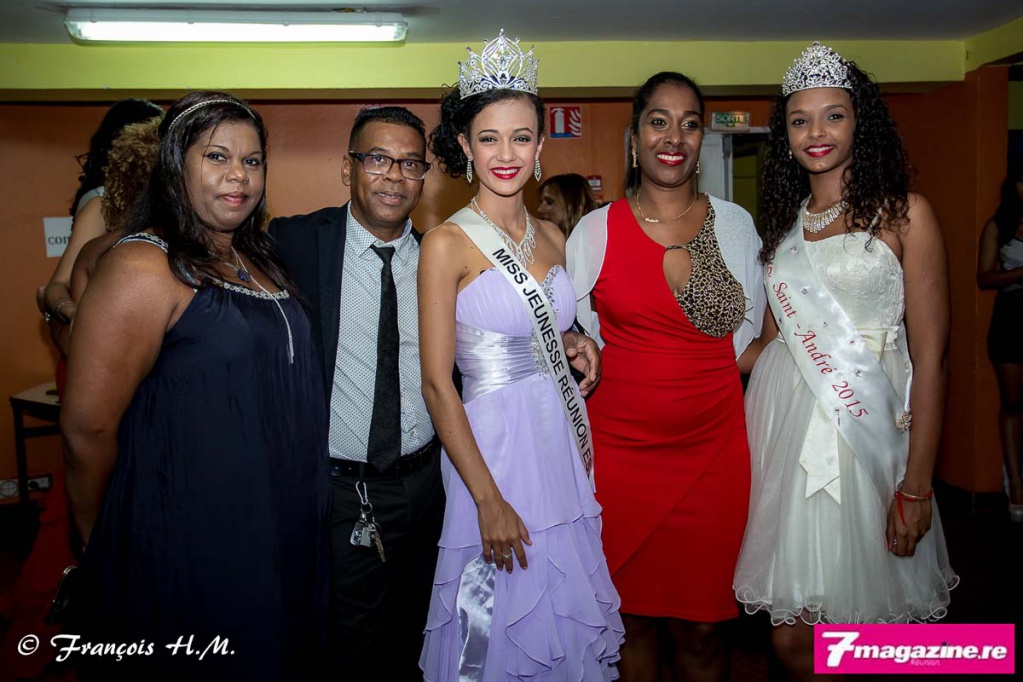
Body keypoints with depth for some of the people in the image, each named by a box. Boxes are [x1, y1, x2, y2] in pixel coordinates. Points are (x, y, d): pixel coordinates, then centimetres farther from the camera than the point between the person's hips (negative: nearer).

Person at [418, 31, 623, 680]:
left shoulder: (551, 235, 7)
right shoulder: (448, 243, -11)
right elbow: (437, 385, -14)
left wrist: (578, 351, 2)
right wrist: (490, 500, -16)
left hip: (567, 443, 6)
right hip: (495, 445, -6)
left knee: (570, 620, 17)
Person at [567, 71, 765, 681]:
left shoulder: (735, 224, 4)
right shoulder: (595, 230, -1)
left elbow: (750, 340, 10)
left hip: (714, 448, 1)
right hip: (619, 447, -1)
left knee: (703, 630, 10)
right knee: (635, 619, 12)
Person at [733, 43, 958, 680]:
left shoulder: (904, 214, -1)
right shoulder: (783, 222, 13)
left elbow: (929, 357, -6)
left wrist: (917, 485, -10)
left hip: (868, 427, -4)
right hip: (784, 426, 4)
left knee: (861, 624, 4)